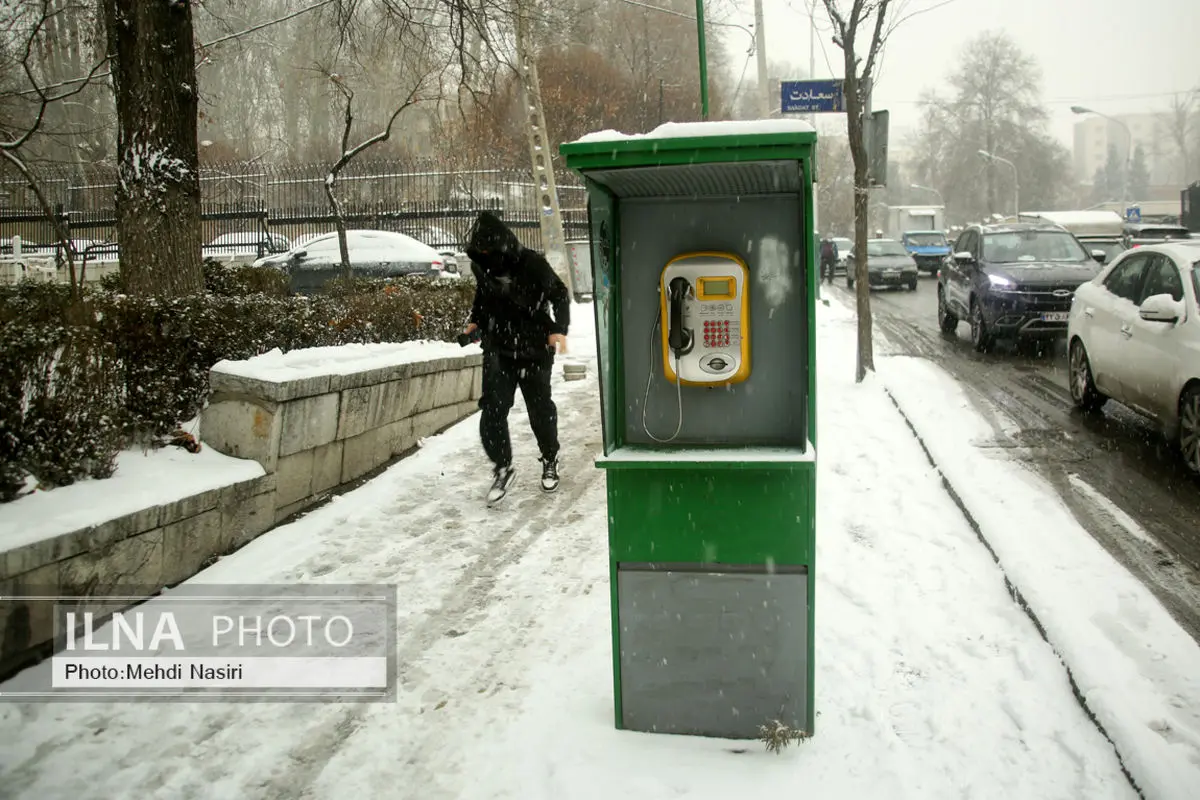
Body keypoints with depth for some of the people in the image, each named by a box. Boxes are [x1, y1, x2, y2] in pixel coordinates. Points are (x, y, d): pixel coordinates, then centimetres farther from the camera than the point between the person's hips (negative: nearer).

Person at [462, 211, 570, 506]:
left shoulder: (531, 263, -16)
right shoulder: (481, 264, -2)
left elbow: (559, 294, -7)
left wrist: (559, 328, -18)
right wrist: (475, 320, 11)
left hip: (534, 348, -3)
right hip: (497, 347, 3)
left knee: (540, 407, 9)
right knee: (492, 407, -9)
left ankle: (550, 461, 31)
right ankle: (502, 467, 3)